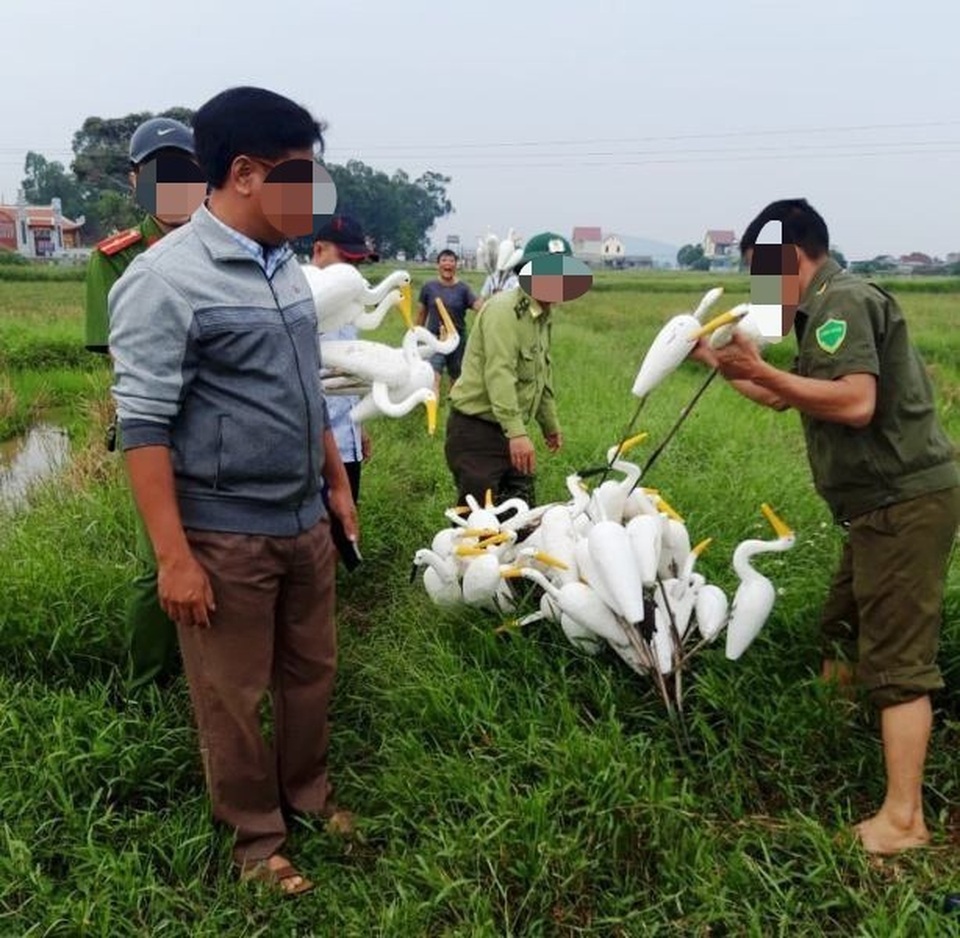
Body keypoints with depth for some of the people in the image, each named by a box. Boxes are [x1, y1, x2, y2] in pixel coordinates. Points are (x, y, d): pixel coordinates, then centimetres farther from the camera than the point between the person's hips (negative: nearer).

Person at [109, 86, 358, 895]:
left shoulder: (285, 265, 6)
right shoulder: (166, 279, -17)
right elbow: (143, 427, -18)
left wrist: (337, 483, 18)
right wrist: (174, 557, -19)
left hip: (304, 521, 7)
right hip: (225, 535, -7)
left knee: (312, 673, 20)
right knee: (234, 699, 11)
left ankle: (308, 791, 42)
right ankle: (256, 834, 31)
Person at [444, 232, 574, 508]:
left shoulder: (542, 316, 15)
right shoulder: (504, 309, -17)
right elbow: (499, 374, -28)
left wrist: (550, 424, 31)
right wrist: (516, 433, -36)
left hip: (509, 431, 9)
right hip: (477, 431, -9)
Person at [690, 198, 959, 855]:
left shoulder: (843, 301, -14)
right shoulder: (829, 307, 18)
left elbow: (855, 403, -28)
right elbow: (786, 400, 27)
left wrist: (762, 371, -24)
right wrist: (720, 363, 27)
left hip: (903, 502, -11)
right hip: (888, 502, 11)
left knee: (897, 659, -8)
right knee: (843, 629, 21)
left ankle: (902, 820, -3)